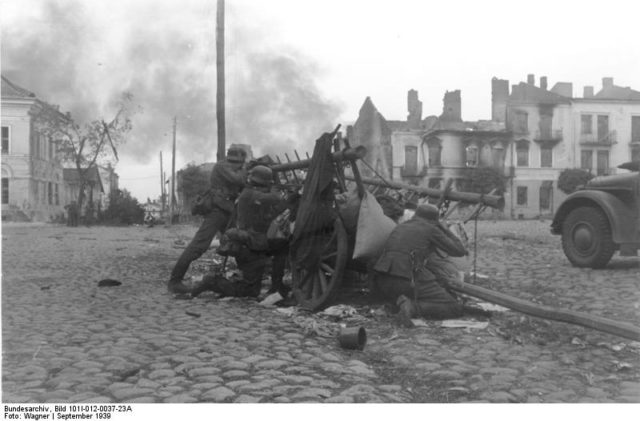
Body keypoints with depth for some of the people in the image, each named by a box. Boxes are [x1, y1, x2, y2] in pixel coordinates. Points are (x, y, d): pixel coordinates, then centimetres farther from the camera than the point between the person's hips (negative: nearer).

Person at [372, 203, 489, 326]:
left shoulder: (400, 227, 26)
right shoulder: (431, 230, 6)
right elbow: (459, 251, 11)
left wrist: (441, 280, 34)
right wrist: (444, 230, 24)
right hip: (409, 281, -7)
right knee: (454, 309, 1)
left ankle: (400, 300, 3)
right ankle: (413, 308, -19)